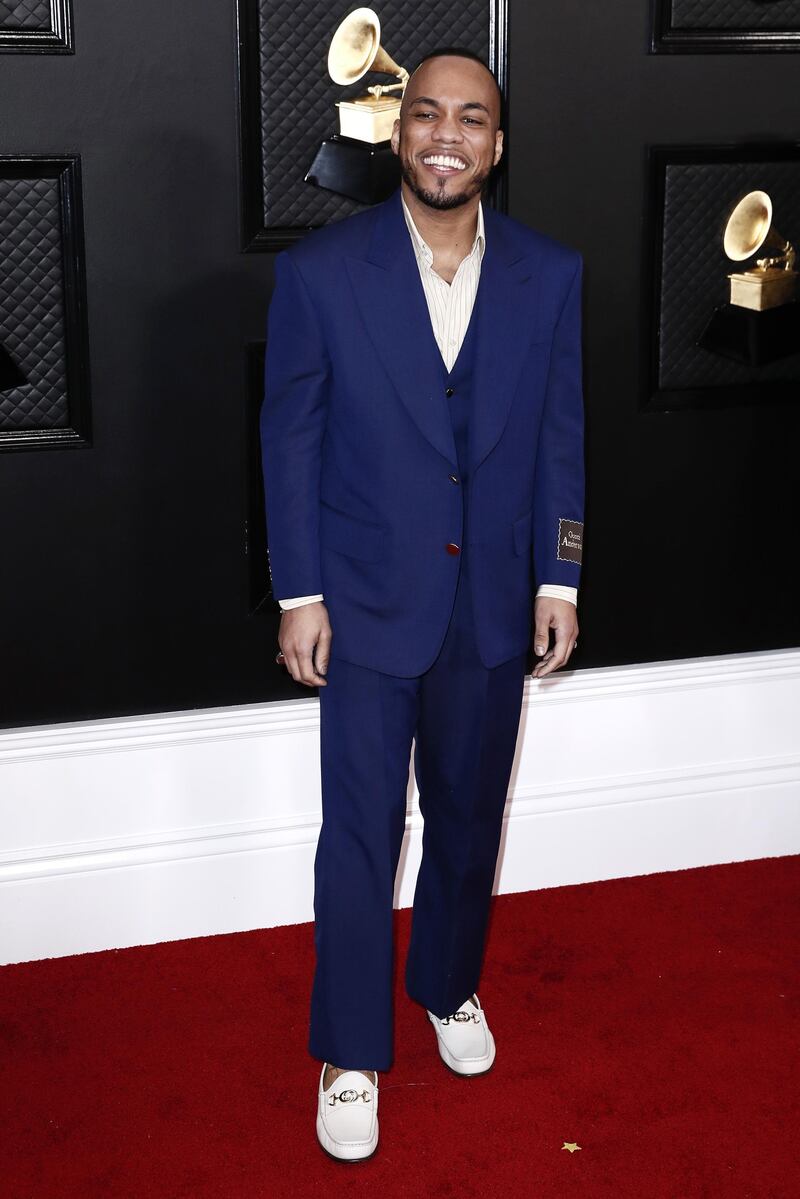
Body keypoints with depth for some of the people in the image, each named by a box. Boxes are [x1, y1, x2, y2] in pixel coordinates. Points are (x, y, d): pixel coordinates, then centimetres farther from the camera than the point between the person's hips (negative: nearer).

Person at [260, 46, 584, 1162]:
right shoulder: (321, 269, -9)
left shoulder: (551, 274, -2)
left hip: (494, 605, 3)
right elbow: (290, 436, -5)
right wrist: (299, 594, -6)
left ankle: (450, 986, 42)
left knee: (469, 818, 17)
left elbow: (561, 434, 4)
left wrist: (559, 580, 3)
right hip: (368, 600, -2)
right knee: (360, 835, 4)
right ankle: (349, 1054, 20)